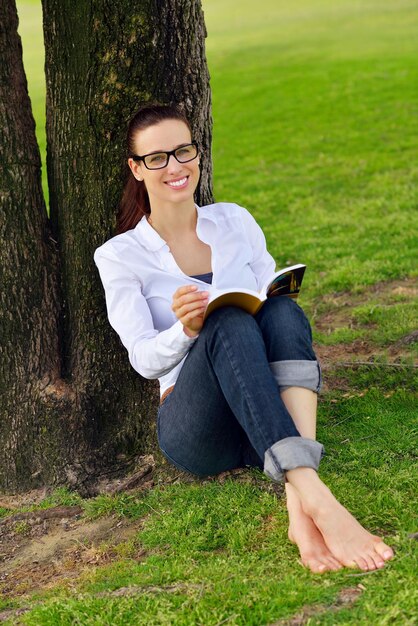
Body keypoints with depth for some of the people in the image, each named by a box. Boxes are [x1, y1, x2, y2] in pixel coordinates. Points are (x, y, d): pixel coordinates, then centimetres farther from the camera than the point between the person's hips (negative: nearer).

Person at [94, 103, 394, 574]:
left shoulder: (235, 221, 14)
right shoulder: (119, 256, 4)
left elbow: (273, 298, 16)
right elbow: (144, 359, -3)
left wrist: (276, 301, -10)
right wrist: (186, 330, -25)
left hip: (269, 423, 3)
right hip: (192, 426, -3)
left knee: (284, 312, -29)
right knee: (228, 324, -33)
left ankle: (299, 505, -46)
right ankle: (318, 499, -51)